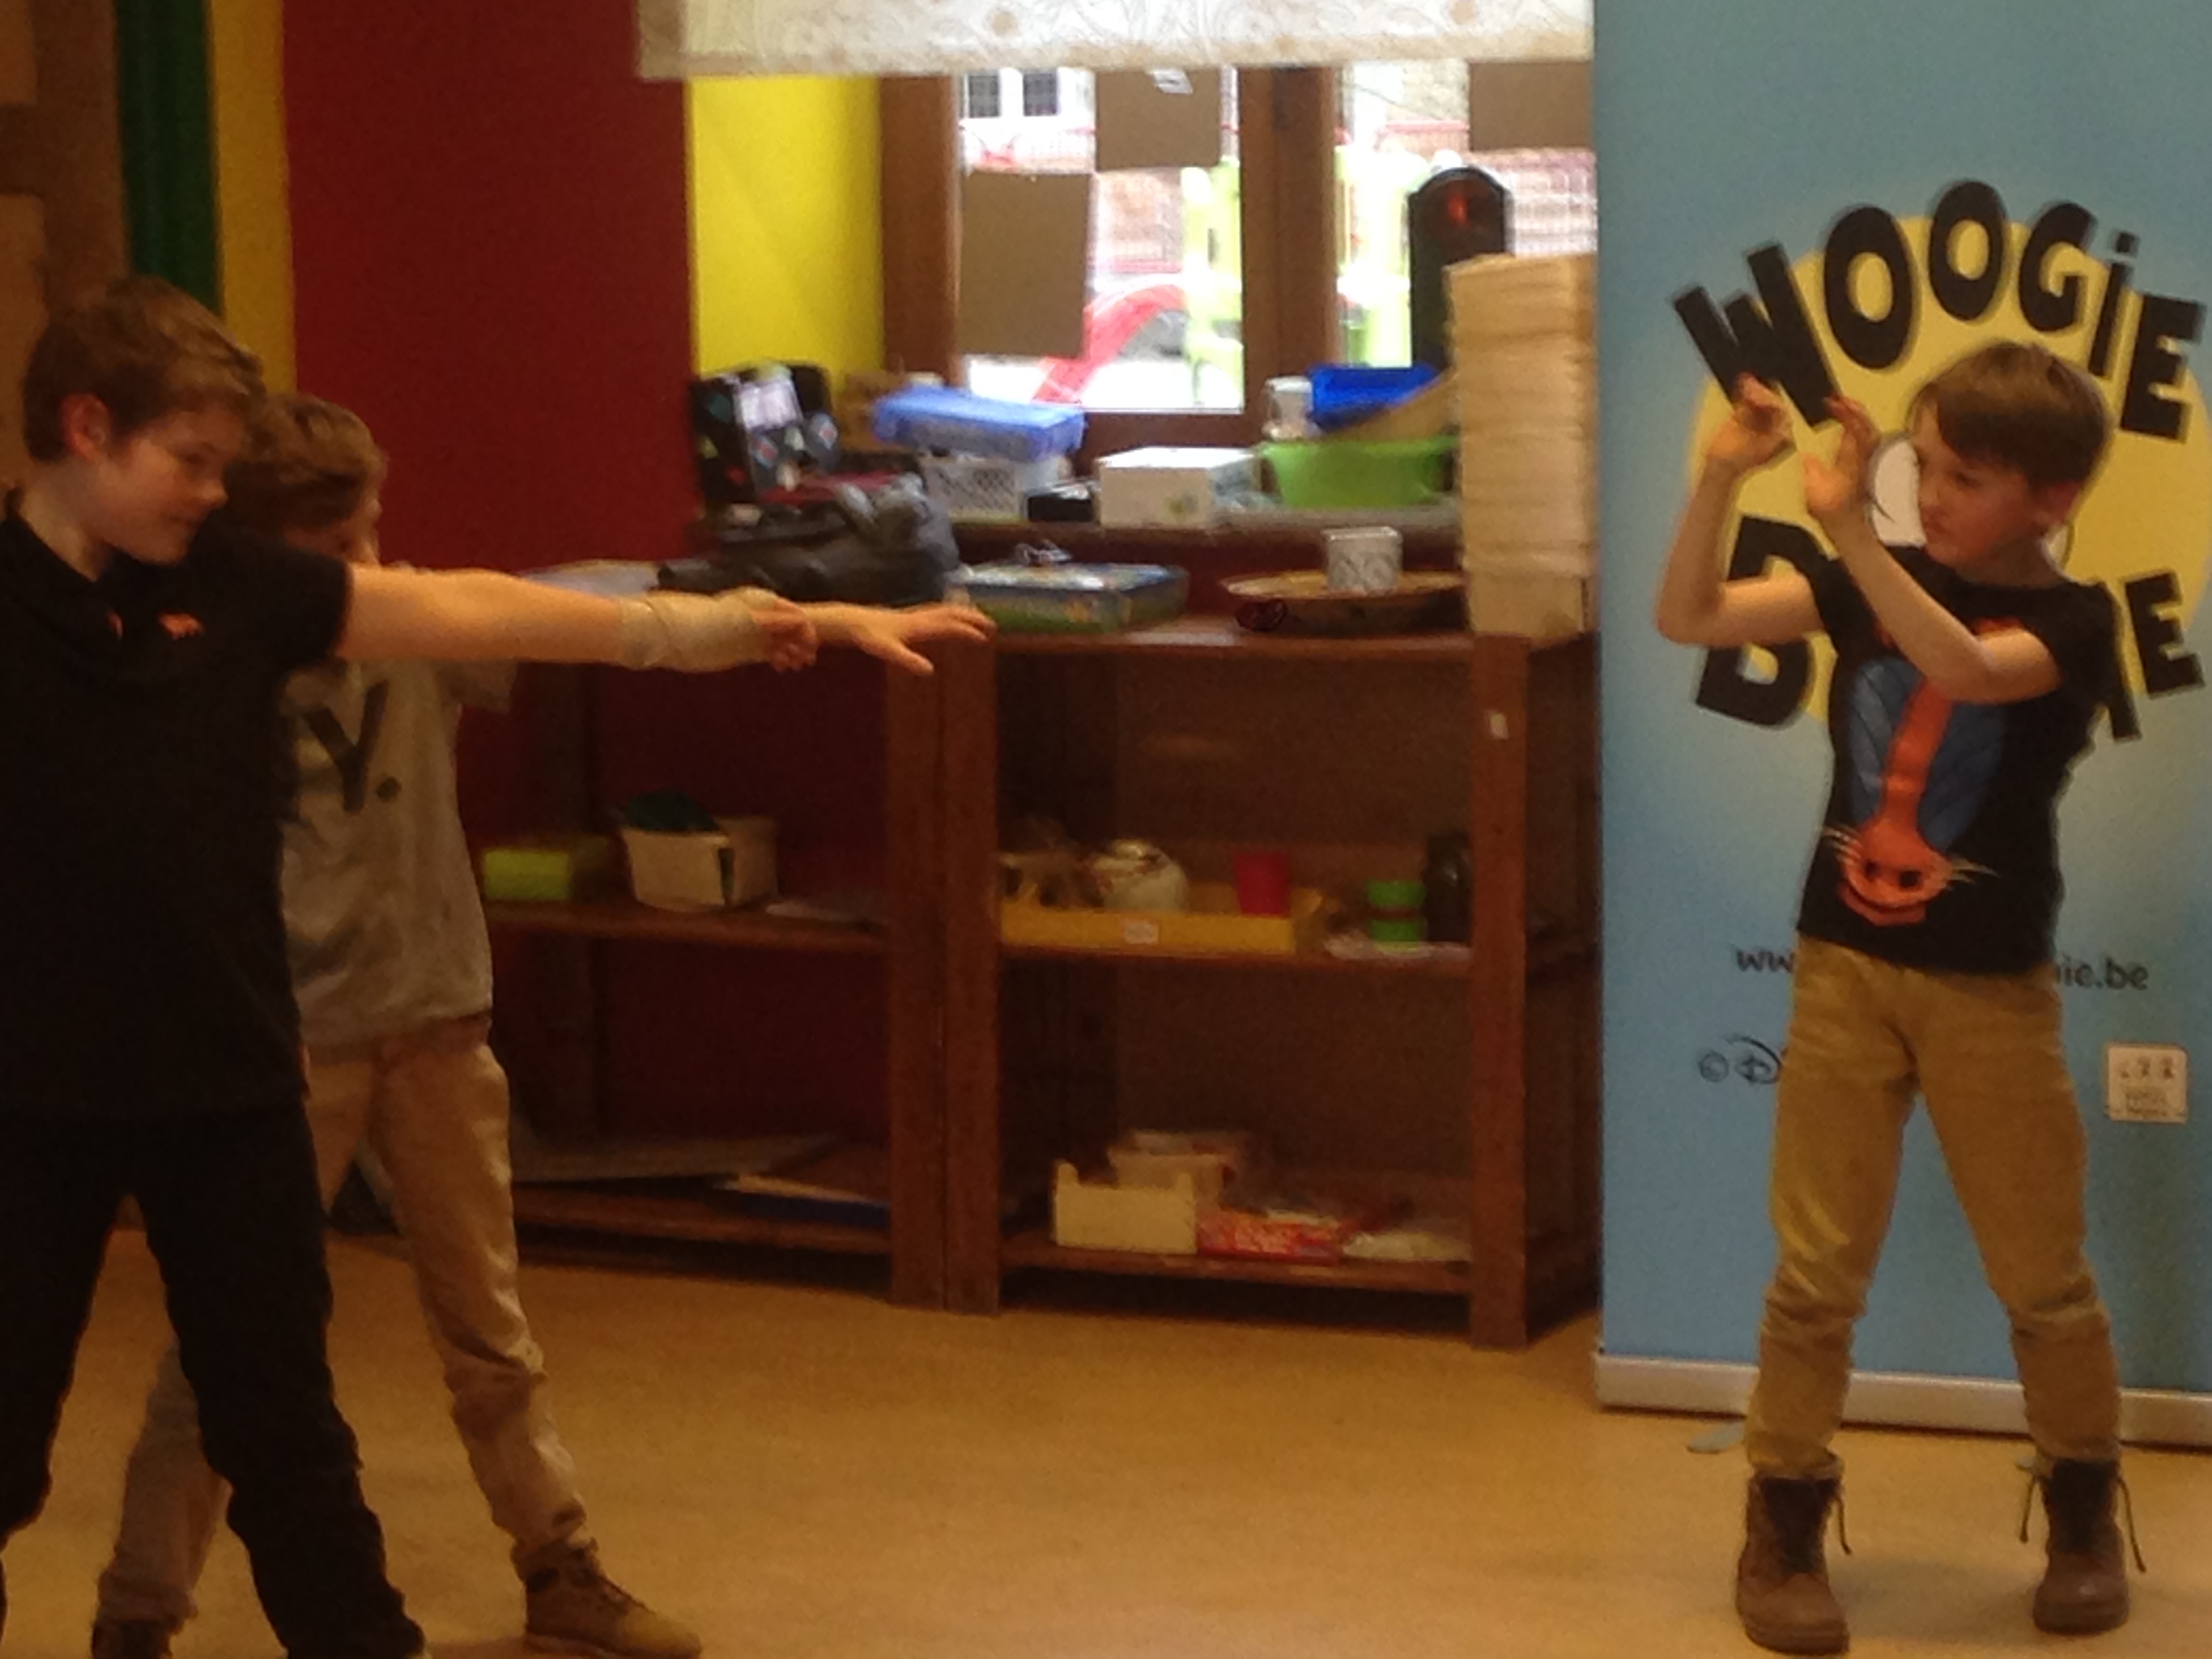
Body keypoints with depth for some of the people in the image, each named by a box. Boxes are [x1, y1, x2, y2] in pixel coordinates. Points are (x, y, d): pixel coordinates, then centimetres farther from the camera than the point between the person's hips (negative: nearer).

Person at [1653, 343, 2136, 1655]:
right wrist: (1723, 478, -16)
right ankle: (1784, 1523, 14)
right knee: (1817, 1271, 4)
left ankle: (2086, 1511, 28)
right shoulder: (1876, 581, 3)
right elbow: (1689, 619, -1)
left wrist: (1846, 523, -37)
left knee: (2043, 1274, 9)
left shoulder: (2071, 620, -9)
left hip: (1991, 990, -3)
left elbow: (1963, 665, -31)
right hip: (1846, 967, 3)